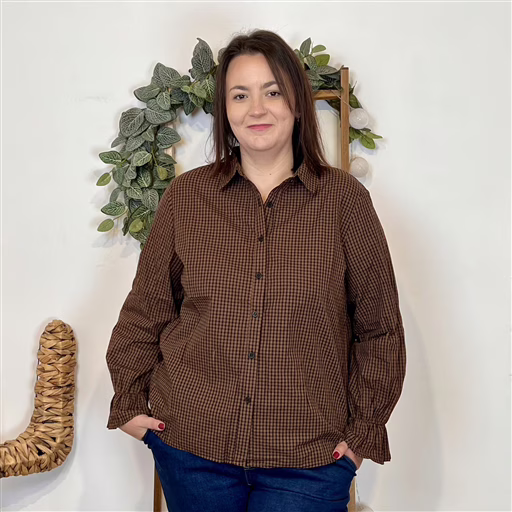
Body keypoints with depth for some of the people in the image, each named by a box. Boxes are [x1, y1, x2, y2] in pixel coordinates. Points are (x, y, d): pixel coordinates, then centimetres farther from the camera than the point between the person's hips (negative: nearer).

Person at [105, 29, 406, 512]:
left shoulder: (344, 199, -1)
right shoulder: (185, 197, 3)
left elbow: (380, 328, 2)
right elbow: (145, 309, 10)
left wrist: (363, 430, 0)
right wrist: (129, 402, 6)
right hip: (191, 446, 2)